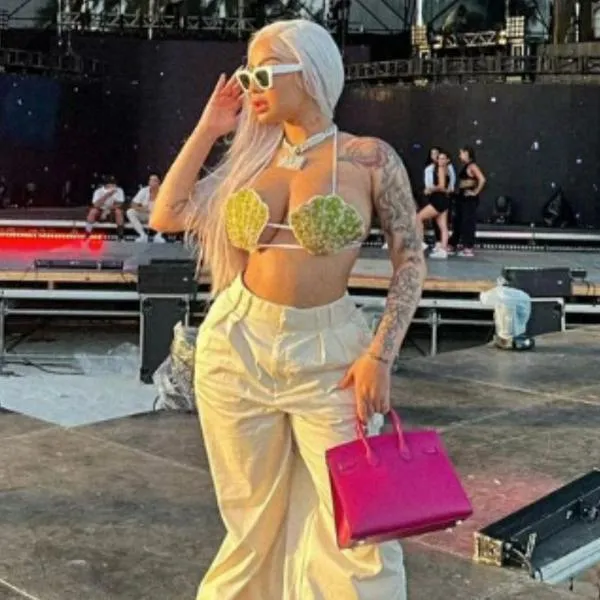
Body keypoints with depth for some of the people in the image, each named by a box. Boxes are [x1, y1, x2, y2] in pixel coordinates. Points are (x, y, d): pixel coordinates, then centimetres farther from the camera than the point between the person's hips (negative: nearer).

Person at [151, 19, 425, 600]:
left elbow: (410, 259, -3)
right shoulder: (254, 155, 6)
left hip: (327, 353, -3)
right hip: (236, 344, 3)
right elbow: (166, 217, 5)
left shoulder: (369, 158, -5)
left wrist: (380, 355, -12)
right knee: (253, 516, 13)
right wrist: (208, 129, 5)